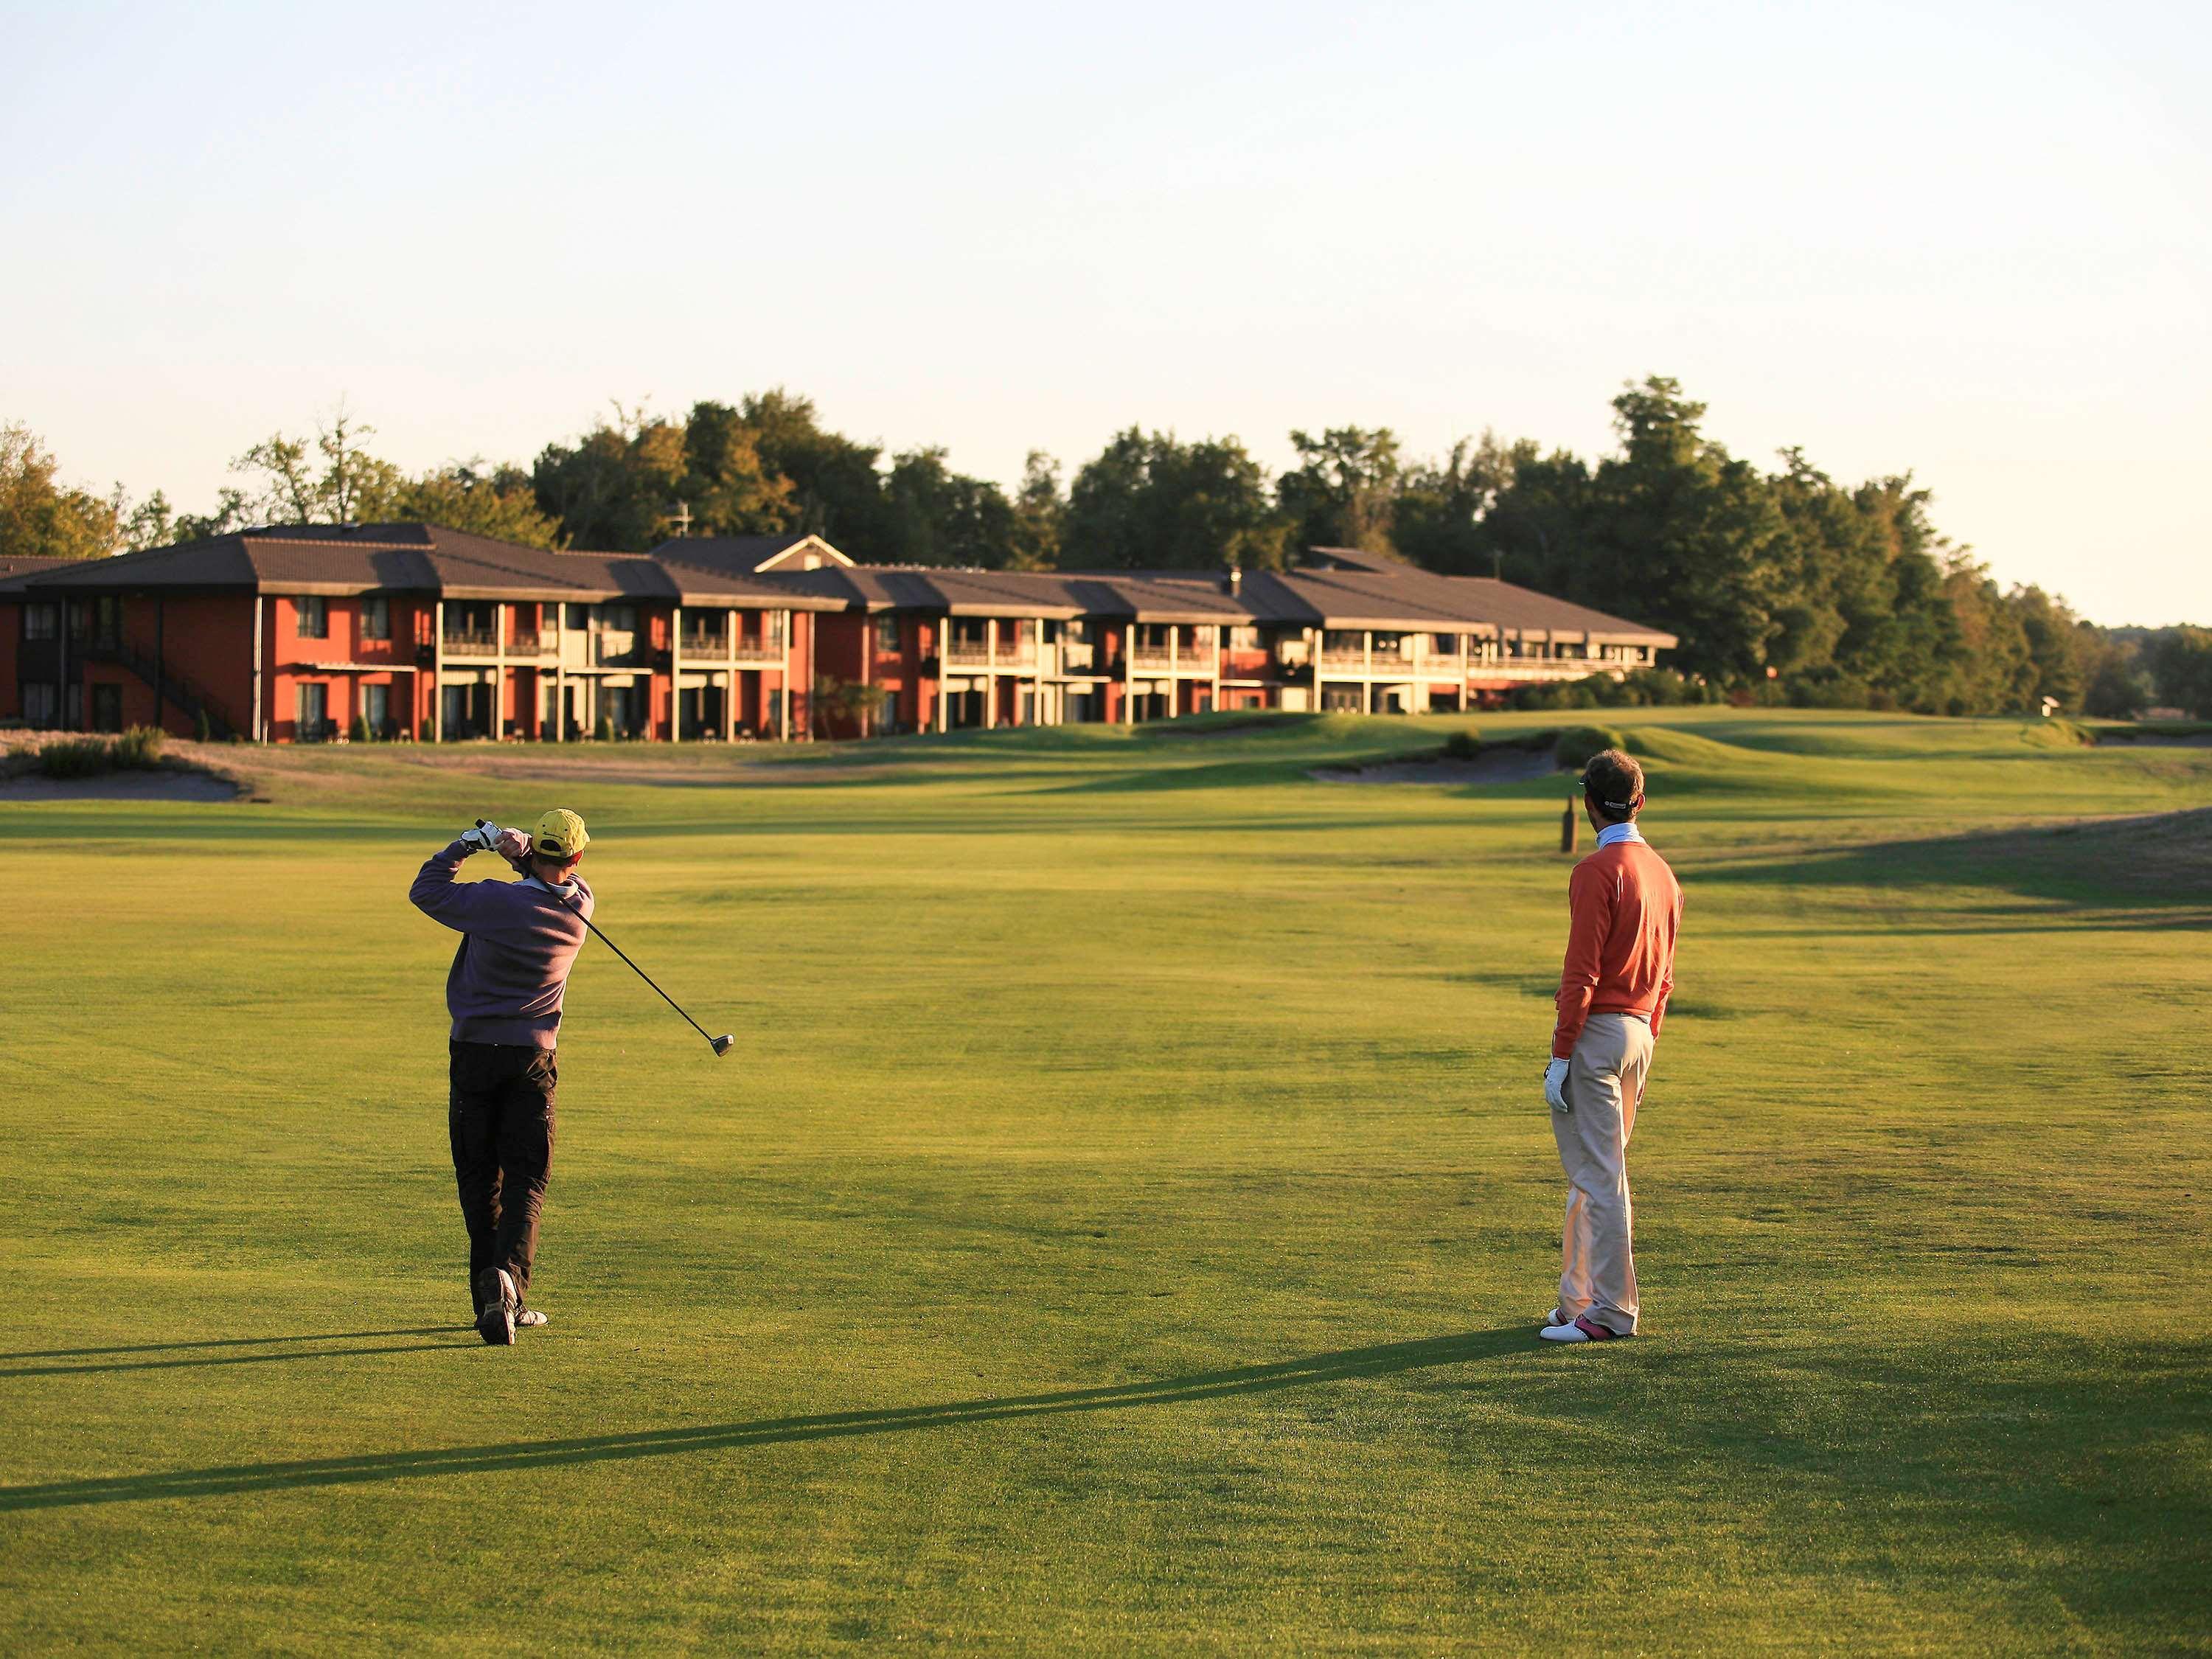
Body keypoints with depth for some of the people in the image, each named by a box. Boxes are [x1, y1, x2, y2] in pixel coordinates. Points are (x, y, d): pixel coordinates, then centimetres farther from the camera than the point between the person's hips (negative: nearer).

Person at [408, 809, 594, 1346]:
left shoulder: (495, 902, -14)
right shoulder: (579, 908, -4)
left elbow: (424, 890, 0)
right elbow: (560, 879, 17)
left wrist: (469, 842, 8)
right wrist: (521, 849, -3)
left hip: (474, 1053, -1)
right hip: (532, 1059, 1)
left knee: (478, 1177, 11)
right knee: (526, 1179, 2)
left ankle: (491, 1299, 11)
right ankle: (508, 1273, -23)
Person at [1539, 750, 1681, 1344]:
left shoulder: (1596, 871, -14)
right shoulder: (1662, 872, 12)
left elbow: (1582, 972, -17)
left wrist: (1560, 1055, -15)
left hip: (1597, 1030, -8)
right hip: (1640, 1031, 8)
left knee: (1599, 1176, -6)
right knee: (1592, 1173, 15)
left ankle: (1611, 1310, -4)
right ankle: (1578, 1299, 20)